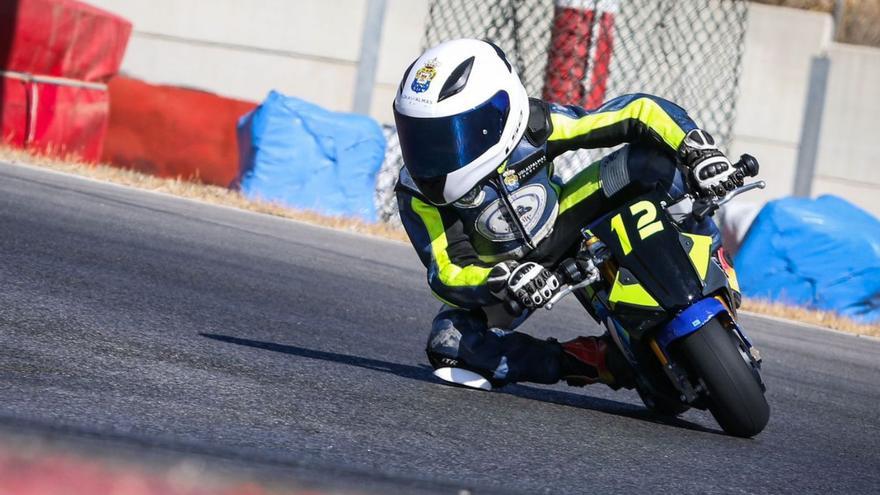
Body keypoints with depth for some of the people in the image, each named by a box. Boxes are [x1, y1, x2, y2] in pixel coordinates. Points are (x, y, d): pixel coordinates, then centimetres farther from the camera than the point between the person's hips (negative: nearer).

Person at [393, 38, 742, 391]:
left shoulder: (535, 124, -27)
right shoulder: (418, 188, -26)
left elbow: (639, 111, -24)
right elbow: (446, 272, -25)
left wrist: (699, 152, -38)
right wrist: (505, 280, -45)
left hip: (567, 226, 0)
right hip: (500, 268, 0)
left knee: (656, 160, -22)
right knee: (450, 347, -28)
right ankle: (590, 361, -16)